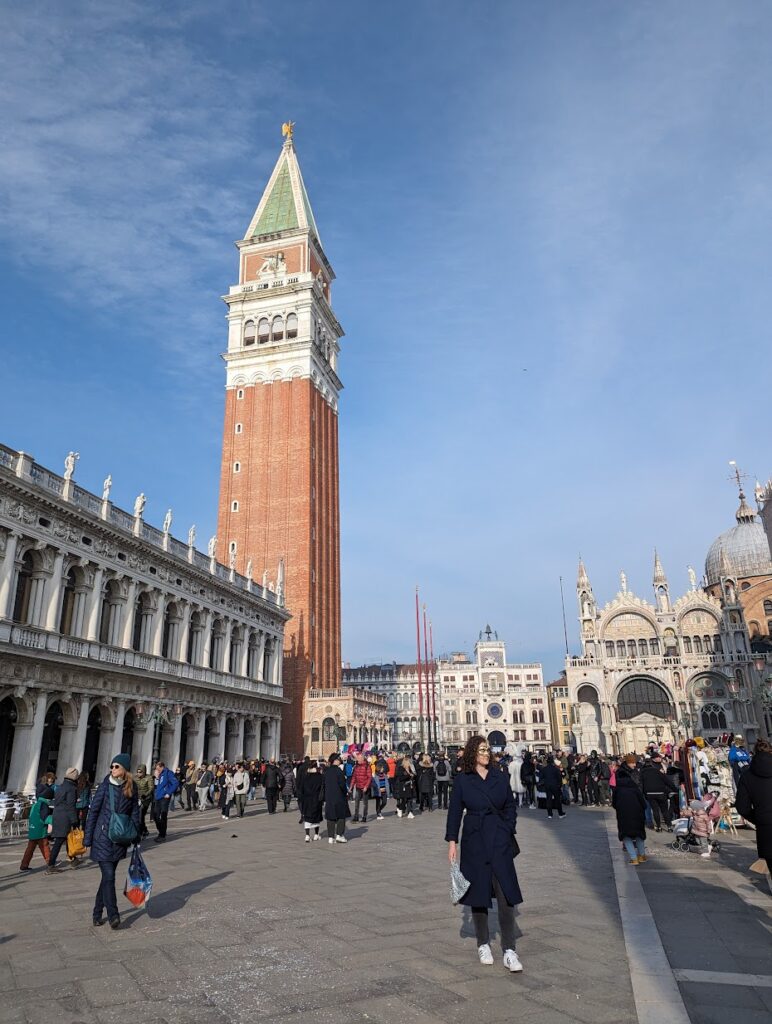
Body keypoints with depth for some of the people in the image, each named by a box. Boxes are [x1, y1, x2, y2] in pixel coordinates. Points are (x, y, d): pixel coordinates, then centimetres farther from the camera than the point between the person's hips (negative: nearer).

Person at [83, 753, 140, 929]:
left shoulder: (132, 788, -1)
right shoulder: (105, 786, -9)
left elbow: (134, 814, 6)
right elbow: (93, 811, -4)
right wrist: (87, 840, -4)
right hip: (102, 837, -3)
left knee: (108, 876, 12)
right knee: (109, 876, -8)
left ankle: (97, 913, 27)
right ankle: (113, 915, 1)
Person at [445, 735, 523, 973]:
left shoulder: (500, 778, 3)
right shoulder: (462, 780, -2)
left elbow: (511, 807, 9)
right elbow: (455, 811, 0)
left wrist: (508, 831, -1)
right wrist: (452, 841, -4)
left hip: (500, 842, 1)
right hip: (474, 842, -1)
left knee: (506, 895, -3)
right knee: (478, 893, 9)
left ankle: (509, 951, 4)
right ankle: (483, 944, 26)